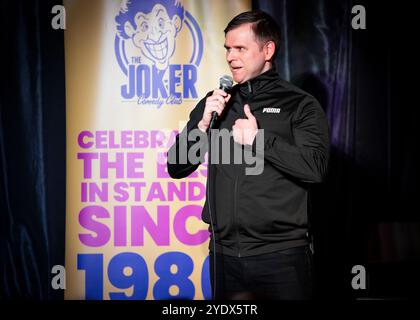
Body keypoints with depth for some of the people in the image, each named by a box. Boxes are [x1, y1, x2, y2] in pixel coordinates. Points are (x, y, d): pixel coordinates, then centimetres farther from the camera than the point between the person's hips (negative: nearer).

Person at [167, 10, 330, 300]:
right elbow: (177, 168, 9)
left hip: (281, 254, -3)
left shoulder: (300, 105, 0)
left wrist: (258, 139, -12)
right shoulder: (216, 102, 12)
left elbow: (315, 168, -13)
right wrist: (203, 125, -6)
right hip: (225, 253, 4)